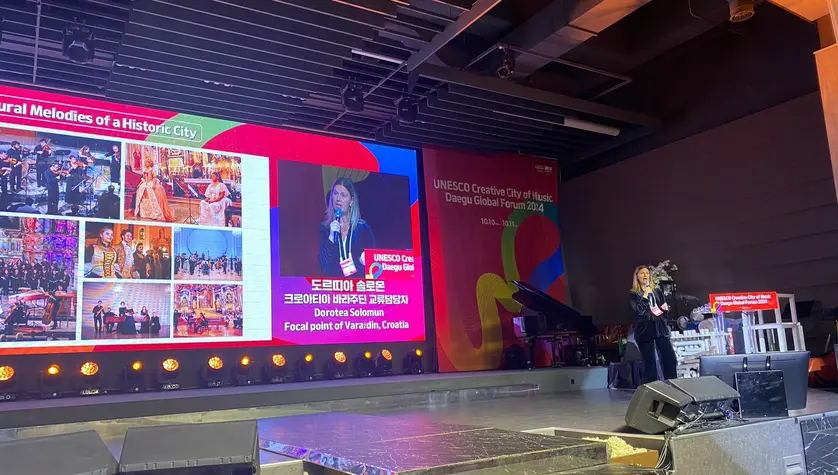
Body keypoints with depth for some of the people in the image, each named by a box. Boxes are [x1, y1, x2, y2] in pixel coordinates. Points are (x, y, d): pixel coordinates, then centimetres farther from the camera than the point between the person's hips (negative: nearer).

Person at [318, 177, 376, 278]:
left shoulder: (363, 227, 2)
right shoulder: (325, 228, 4)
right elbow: (325, 267, -4)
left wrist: (364, 261, -13)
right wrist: (331, 237, -12)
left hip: (360, 280, 1)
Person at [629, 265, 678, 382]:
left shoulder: (657, 291, 12)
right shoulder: (633, 294, 1)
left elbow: (664, 309, 19)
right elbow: (638, 311, -11)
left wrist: (665, 309, -4)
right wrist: (645, 295, -13)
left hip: (660, 329, 3)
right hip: (645, 330, -3)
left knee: (670, 359, -2)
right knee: (649, 363, 1)